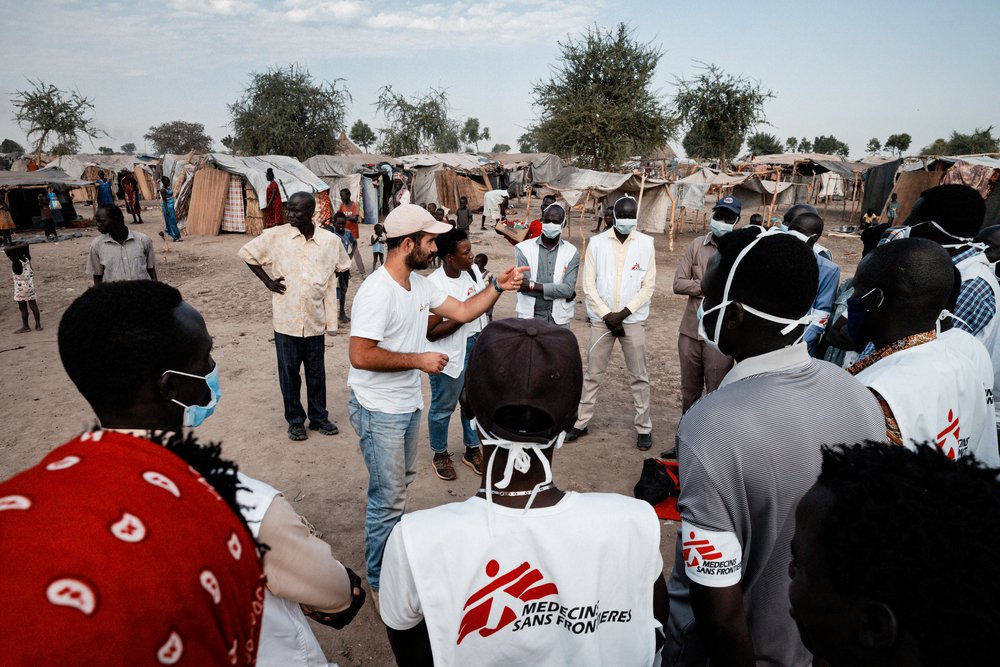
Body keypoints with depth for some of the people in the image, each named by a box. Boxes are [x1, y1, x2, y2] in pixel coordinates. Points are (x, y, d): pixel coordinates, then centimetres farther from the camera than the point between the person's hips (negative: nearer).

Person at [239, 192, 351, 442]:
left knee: (317, 372, 12)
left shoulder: (330, 240, -4)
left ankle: (318, 417, 29)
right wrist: (267, 281, 0)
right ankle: (295, 420, 25)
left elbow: (343, 265, 14)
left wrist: (324, 286, 4)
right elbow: (247, 253, 7)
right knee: (289, 372, 9)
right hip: (286, 319, 0)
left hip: (316, 319, 1)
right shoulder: (275, 236, -6)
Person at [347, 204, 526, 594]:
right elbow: (360, 355, -28)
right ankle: (379, 581, 22)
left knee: (401, 482, 25)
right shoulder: (377, 292, -25)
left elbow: (463, 312, 8)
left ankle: (391, 546, 48)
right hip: (379, 411, -9)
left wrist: (498, 288, -4)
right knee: (389, 497, 2)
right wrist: (418, 360, -24)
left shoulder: (419, 283, 3)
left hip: (409, 405, 9)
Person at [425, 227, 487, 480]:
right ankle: (440, 454, 34)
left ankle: (472, 449, 38)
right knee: (443, 407, 12)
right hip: (449, 355, -6)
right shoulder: (433, 286, -23)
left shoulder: (473, 270, -3)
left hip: (475, 347, 6)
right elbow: (431, 332, -23)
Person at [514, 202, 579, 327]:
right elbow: (523, 286, -10)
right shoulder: (524, 248, -2)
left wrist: (533, 285, -19)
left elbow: (568, 289, -10)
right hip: (529, 317, -1)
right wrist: (557, 291, -14)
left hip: (559, 319, 1)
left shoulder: (571, 252, 1)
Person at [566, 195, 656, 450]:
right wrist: (607, 315, -9)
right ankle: (581, 422, 21)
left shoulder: (646, 244, -1)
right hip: (601, 320, 0)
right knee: (593, 374, 9)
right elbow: (589, 285, -3)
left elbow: (648, 286, -3)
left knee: (638, 376, 7)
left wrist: (623, 313, -11)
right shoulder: (597, 242, -1)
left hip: (633, 320, 0)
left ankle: (644, 427, 20)